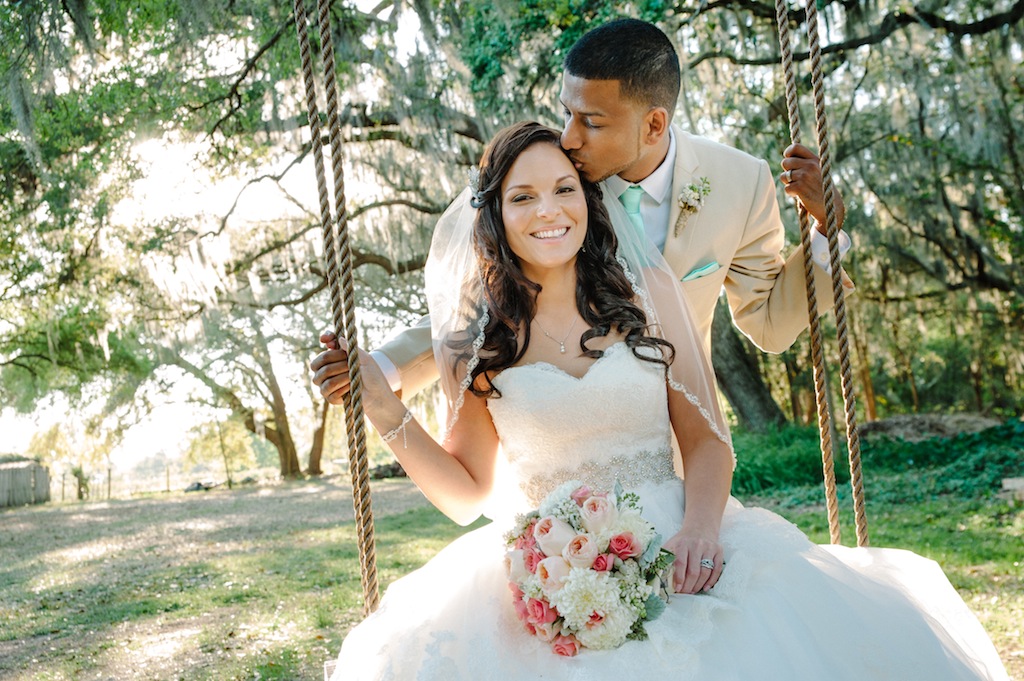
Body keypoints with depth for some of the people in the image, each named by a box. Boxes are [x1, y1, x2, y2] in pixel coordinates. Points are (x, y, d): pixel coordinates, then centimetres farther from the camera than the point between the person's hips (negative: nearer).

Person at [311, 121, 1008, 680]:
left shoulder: (649, 292, 4)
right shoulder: (479, 340, 4)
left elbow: (706, 437, 5)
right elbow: (468, 491, 7)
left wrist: (700, 526, -14)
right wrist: (385, 410, -5)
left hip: (669, 552, 1)